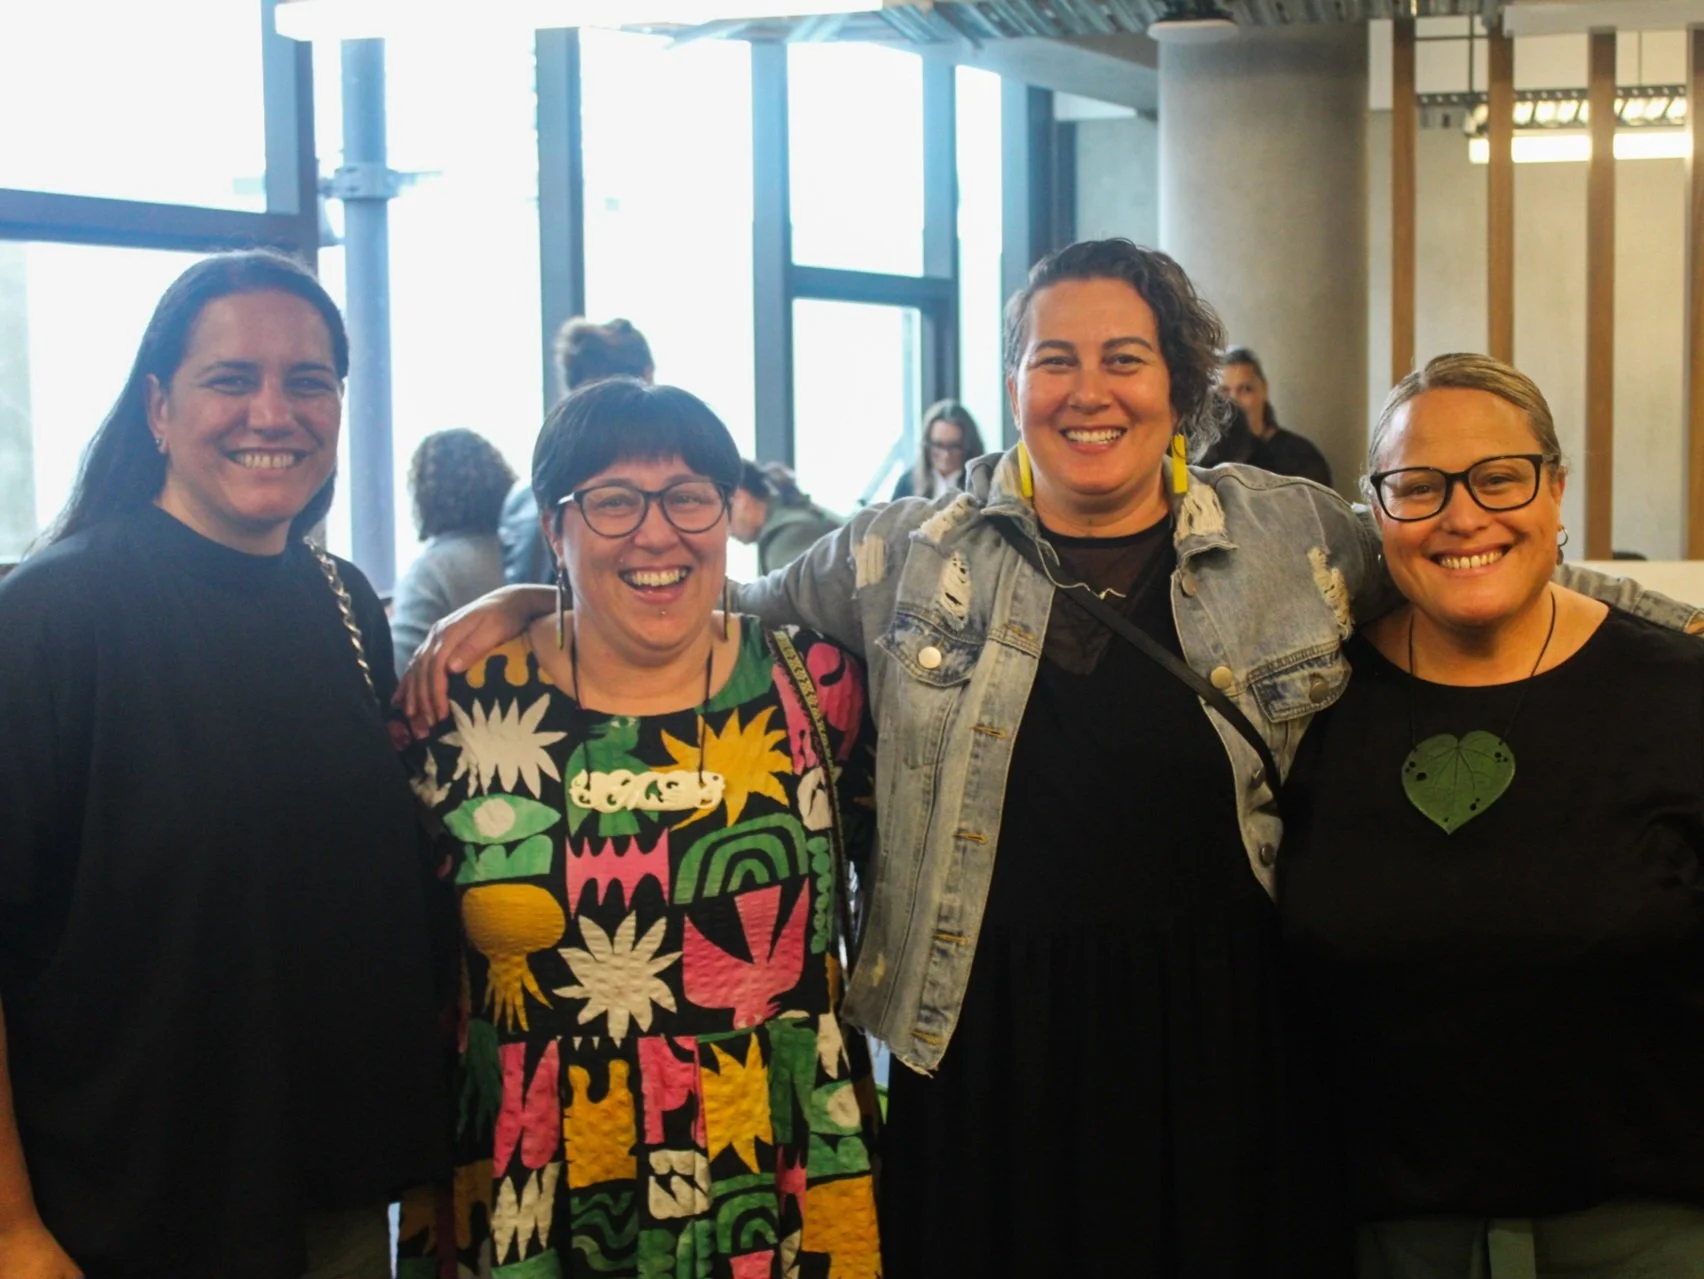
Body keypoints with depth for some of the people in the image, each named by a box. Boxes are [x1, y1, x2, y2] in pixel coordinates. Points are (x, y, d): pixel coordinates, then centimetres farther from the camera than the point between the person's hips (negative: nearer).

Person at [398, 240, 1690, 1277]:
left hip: (1223, 1053, 1)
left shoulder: (1294, 536, 4)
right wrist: (520, 604, 6)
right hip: (985, 1052, 0)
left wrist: (1677, 621, 9)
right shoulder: (907, 556, 4)